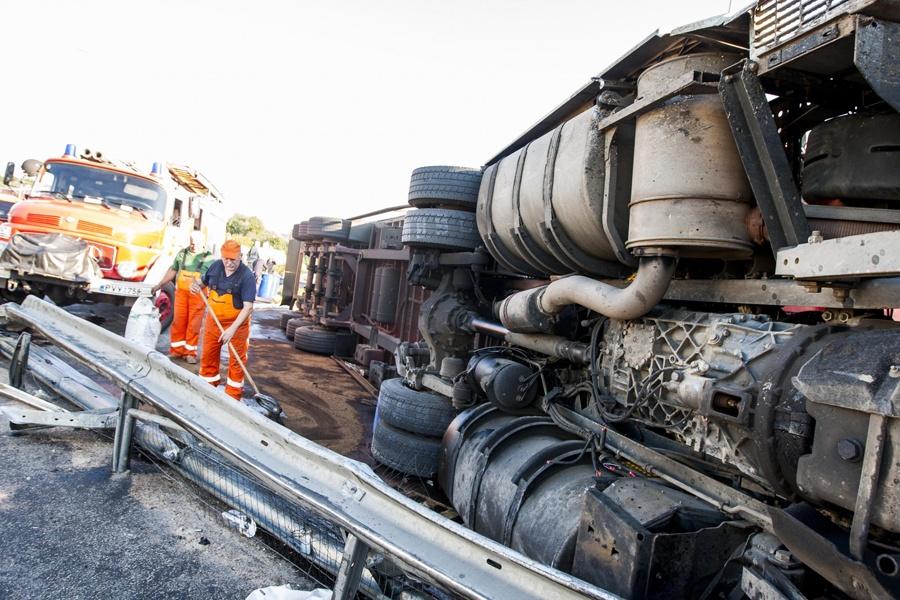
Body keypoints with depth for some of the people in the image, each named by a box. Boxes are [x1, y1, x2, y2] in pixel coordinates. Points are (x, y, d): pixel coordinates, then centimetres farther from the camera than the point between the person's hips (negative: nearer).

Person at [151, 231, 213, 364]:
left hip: (197, 295, -3)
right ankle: (176, 350, 18)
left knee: (194, 324, 2)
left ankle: (190, 352, 13)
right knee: (178, 321, 6)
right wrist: (160, 285, 15)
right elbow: (172, 270, 16)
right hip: (181, 293, 3)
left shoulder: (209, 258, -2)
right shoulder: (182, 254, 8)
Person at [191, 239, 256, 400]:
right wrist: (196, 286, -7)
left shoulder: (247, 276, -20)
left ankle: (233, 395, 20)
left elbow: (248, 307, -24)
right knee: (208, 356, 15)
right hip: (213, 320, 5)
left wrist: (232, 328, -32)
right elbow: (203, 282, 17)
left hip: (237, 323, -5)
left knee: (237, 360, 6)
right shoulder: (215, 266, -3)